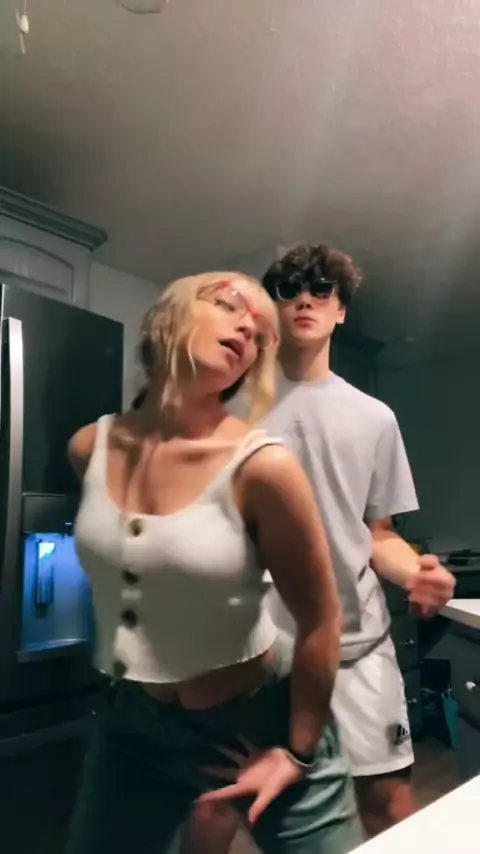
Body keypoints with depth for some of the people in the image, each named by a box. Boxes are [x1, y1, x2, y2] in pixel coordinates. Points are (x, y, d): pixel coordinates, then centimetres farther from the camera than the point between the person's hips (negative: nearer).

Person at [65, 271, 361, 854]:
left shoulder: (260, 467, -25)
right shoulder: (90, 448, -10)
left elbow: (319, 621, -14)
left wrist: (297, 752, -5)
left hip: (260, 719, -3)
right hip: (132, 721, 4)